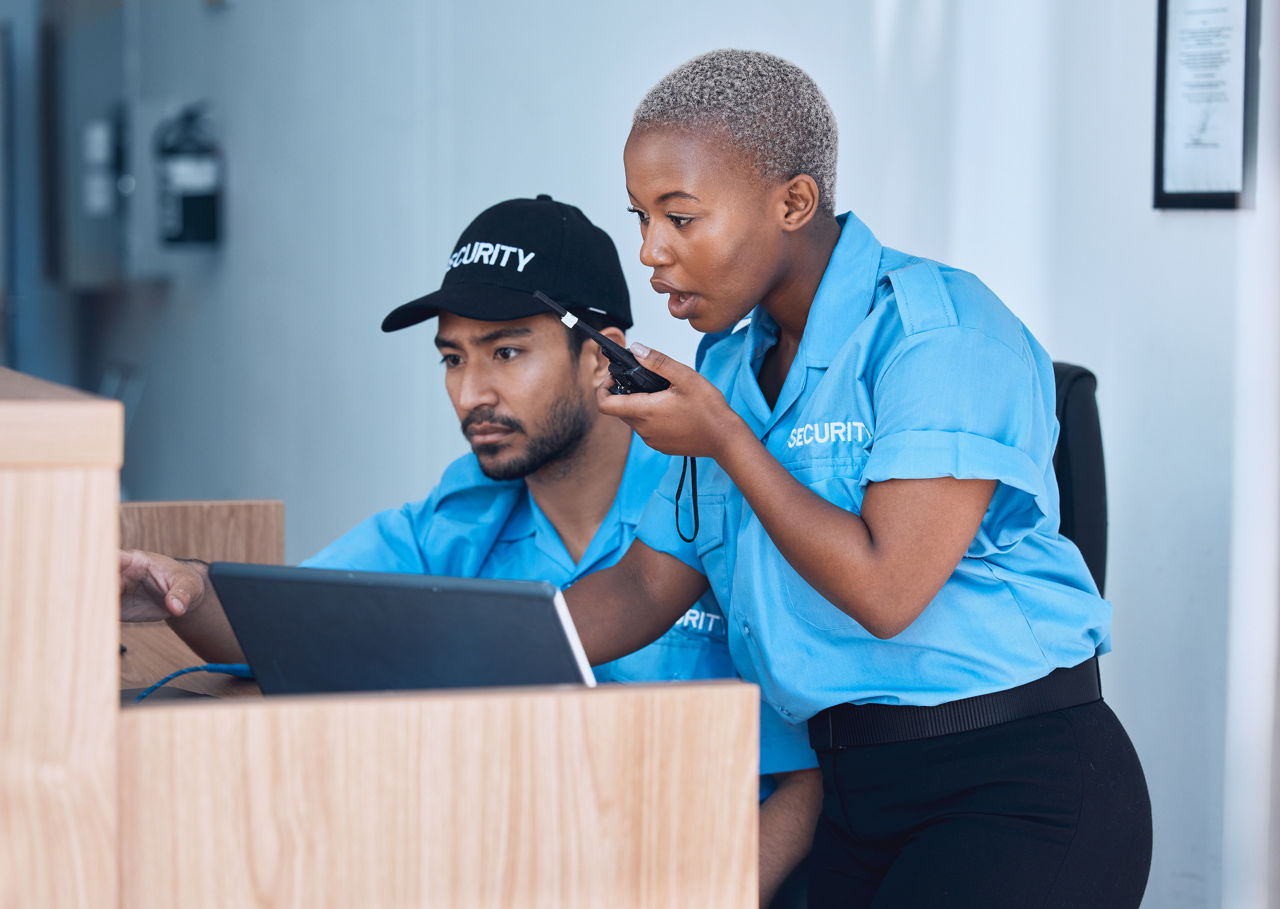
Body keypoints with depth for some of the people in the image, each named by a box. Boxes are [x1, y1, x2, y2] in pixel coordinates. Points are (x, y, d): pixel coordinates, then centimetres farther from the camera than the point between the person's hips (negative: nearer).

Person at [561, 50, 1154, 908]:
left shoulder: (939, 328, -13)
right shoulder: (730, 367, 13)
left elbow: (885, 591, -20)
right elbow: (645, 587, 12)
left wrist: (724, 438, -13)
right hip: (860, 796, 8)